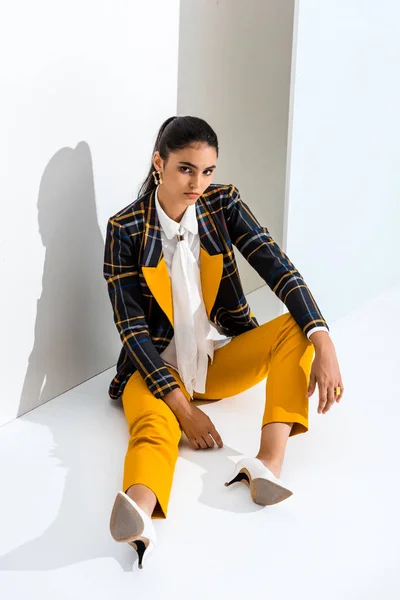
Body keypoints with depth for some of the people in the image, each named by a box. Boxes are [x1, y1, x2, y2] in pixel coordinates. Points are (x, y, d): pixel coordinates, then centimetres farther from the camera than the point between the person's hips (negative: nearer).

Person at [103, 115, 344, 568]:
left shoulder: (223, 204, -3)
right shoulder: (125, 229, -11)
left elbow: (280, 271, -12)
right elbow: (132, 328, -15)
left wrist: (324, 346, -29)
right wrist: (184, 410, -25)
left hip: (222, 357, 4)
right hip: (157, 367, -4)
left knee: (297, 327, -22)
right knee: (154, 427, -36)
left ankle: (268, 462, -39)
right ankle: (138, 514, -69)